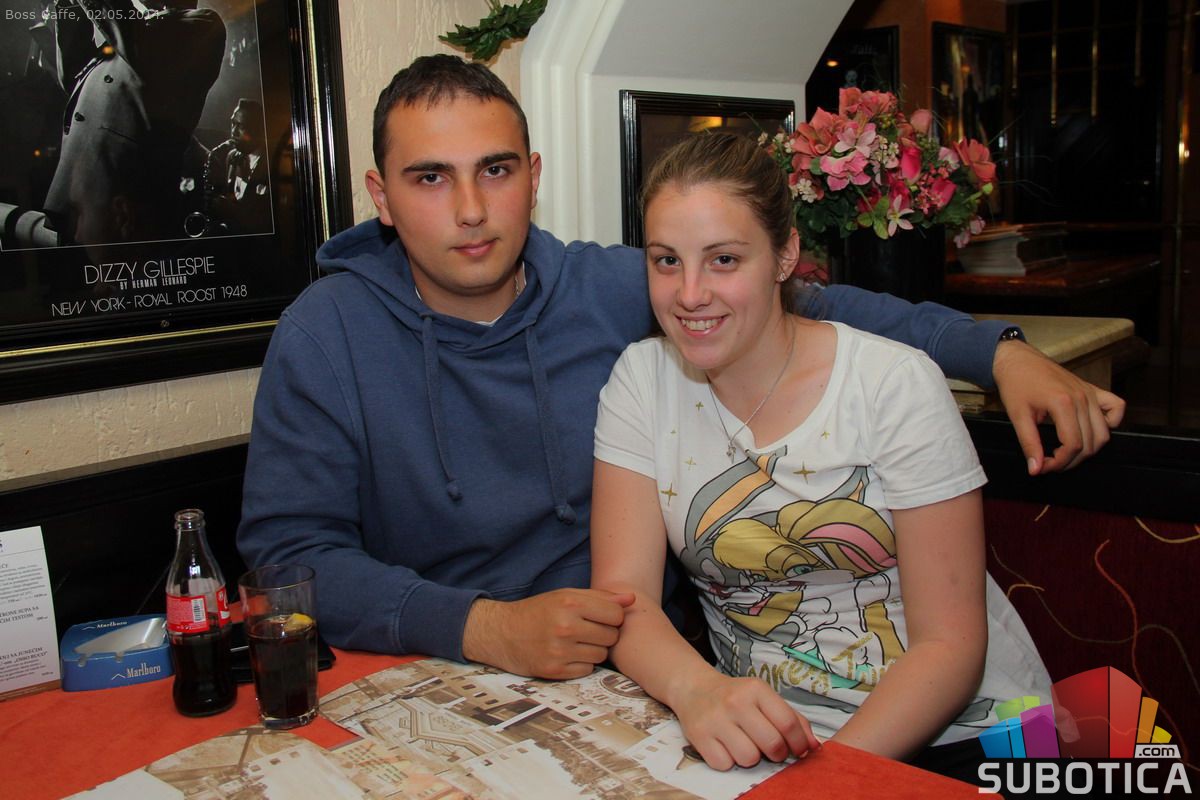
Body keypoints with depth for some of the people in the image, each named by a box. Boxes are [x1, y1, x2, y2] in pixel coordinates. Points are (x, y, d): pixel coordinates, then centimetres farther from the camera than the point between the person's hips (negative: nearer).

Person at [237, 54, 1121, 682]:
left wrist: (998, 351, -3)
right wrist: (484, 628, -23)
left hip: (637, 670, 2)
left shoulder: (613, 289, -1)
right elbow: (288, 548, -11)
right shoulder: (326, 335, -7)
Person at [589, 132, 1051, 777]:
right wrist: (699, 692, -27)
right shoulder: (642, 380, -2)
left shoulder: (897, 386, -9)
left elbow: (951, 643, -10)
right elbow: (623, 596, -7)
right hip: (759, 737, 2)